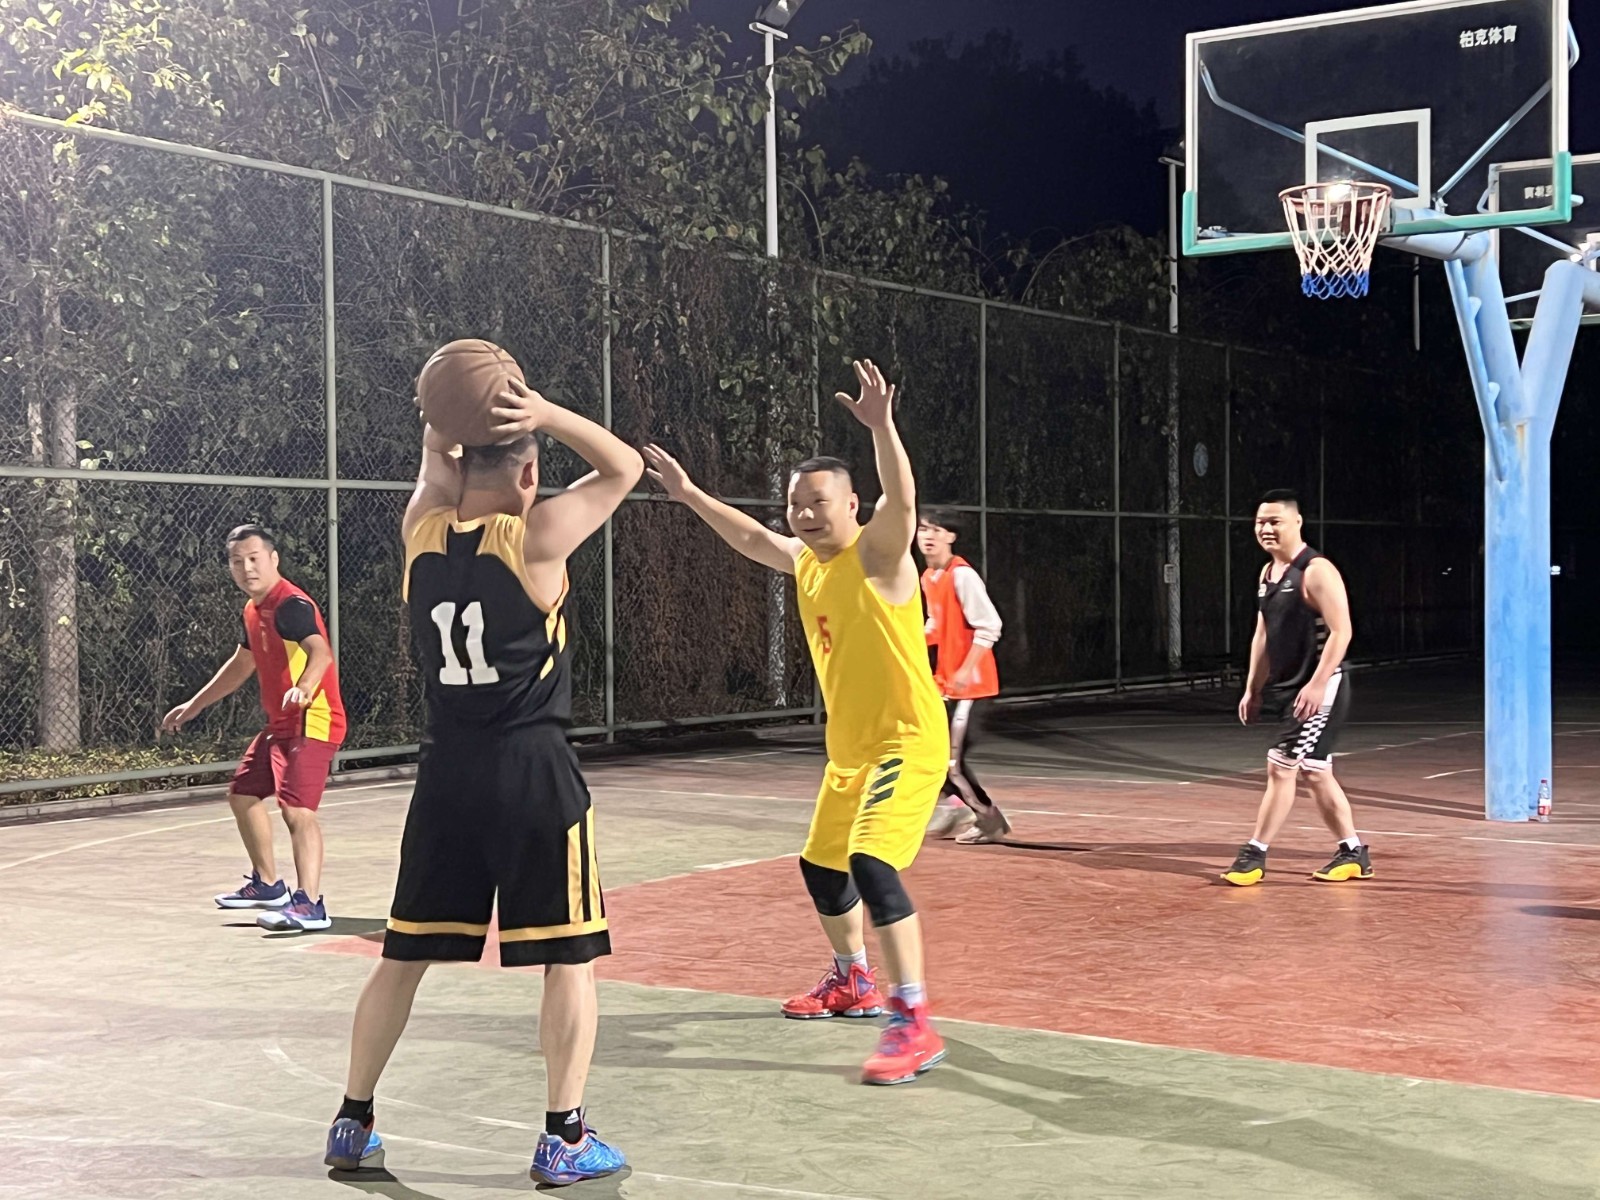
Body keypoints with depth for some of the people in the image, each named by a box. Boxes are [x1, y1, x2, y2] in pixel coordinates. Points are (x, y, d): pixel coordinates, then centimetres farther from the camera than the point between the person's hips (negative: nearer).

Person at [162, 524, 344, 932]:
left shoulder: (292, 605, -18)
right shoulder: (253, 610, 12)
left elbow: (320, 652, -37)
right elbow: (242, 664, 28)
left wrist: (304, 687, -57)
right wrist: (195, 705, 35)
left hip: (312, 722, -10)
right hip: (280, 725, 10)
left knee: (296, 808, -23)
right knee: (243, 795, 21)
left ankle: (309, 905, -29)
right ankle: (267, 884, 35)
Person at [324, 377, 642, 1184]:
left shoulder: (421, 533, 3)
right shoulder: (536, 537, -11)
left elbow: (435, 468, 25)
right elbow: (624, 468, 0)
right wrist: (543, 415, -6)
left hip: (446, 771, 5)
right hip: (532, 772, -5)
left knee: (404, 955, 16)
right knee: (569, 958, 4)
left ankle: (353, 1125, 24)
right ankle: (564, 1139, 3)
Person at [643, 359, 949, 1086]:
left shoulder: (876, 553, -16)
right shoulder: (804, 560, 7)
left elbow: (902, 499, -36)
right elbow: (751, 539, 27)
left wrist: (881, 427, -50)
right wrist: (689, 495, 29)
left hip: (906, 743, -10)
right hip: (849, 748, 10)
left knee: (872, 866, -23)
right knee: (821, 866, 21)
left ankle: (915, 1026, -21)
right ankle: (853, 983, 44)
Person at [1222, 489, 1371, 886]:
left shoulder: (1317, 571, -15)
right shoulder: (1268, 572, 13)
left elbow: (1341, 631, -20)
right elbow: (1263, 635, 20)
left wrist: (1316, 685, -25)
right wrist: (1253, 688, 16)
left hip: (1320, 689, -9)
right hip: (1287, 689, 9)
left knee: (1281, 767, -10)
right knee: (1314, 773, 13)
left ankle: (1255, 854, -4)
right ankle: (1354, 854, 22)